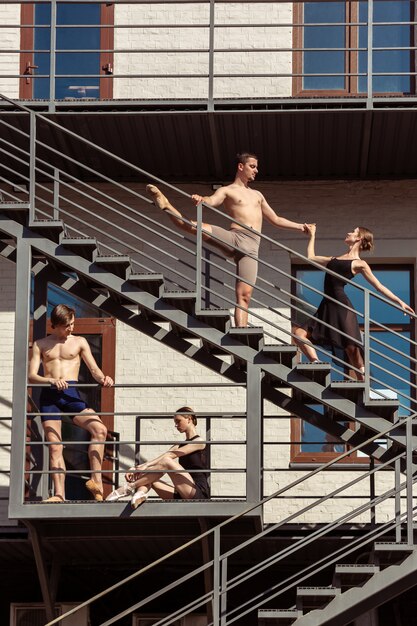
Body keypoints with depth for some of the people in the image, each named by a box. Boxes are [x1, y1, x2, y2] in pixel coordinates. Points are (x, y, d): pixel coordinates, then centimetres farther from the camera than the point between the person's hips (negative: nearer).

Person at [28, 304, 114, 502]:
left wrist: (102, 378, -14)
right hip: (49, 396, 0)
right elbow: (31, 376, 4)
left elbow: (94, 369, 11)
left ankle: (96, 480, -19)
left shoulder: (79, 342, 15)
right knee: (54, 446, -5)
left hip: (71, 395, 0)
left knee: (100, 429, -22)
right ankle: (59, 493, -6)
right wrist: (52, 380, -16)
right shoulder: (41, 345, 13)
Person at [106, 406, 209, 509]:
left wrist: (146, 465, -18)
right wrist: (136, 468, -6)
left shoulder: (198, 442, 0)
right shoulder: (180, 445, 24)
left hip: (198, 494, -8)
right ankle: (140, 493, -36)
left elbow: (171, 455, -11)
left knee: (166, 462, -24)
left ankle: (129, 487, -22)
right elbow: (161, 458, 9)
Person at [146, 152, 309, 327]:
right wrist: (201, 199, -32)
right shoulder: (227, 191, 14)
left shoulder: (257, 195, 33)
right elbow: (211, 201, -9)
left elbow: (276, 220, 40)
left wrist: (300, 227, 38)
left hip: (251, 247, 3)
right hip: (234, 238, -3)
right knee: (194, 226, -30)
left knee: (244, 295, -13)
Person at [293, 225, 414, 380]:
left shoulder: (359, 264, 4)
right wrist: (312, 235, 36)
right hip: (327, 307, 7)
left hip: (342, 306, -7)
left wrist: (400, 302, -3)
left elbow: (379, 286, 4)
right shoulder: (335, 259, 23)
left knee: (352, 349, -12)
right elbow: (311, 257, 33)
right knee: (299, 332, -8)